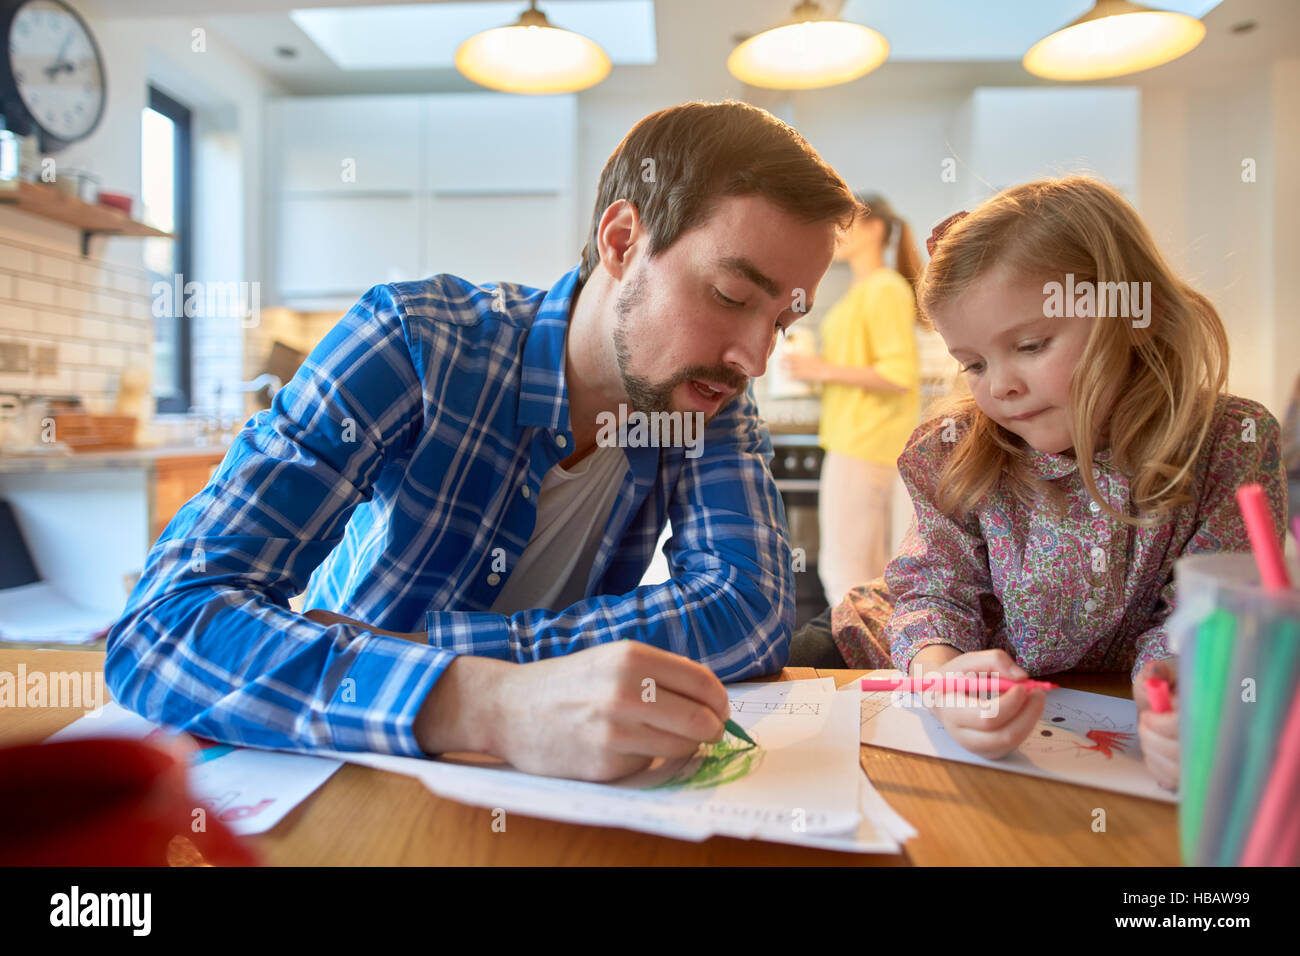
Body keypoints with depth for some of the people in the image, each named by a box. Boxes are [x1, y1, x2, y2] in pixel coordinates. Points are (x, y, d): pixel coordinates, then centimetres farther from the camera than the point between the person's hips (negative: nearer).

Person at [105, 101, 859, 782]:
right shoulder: (410, 343, -21)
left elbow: (754, 613, -22)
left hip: (534, 796, 2)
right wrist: (492, 705, -44)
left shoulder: (710, 395, -9)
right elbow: (165, 623, -28)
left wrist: (424, 644, -27)